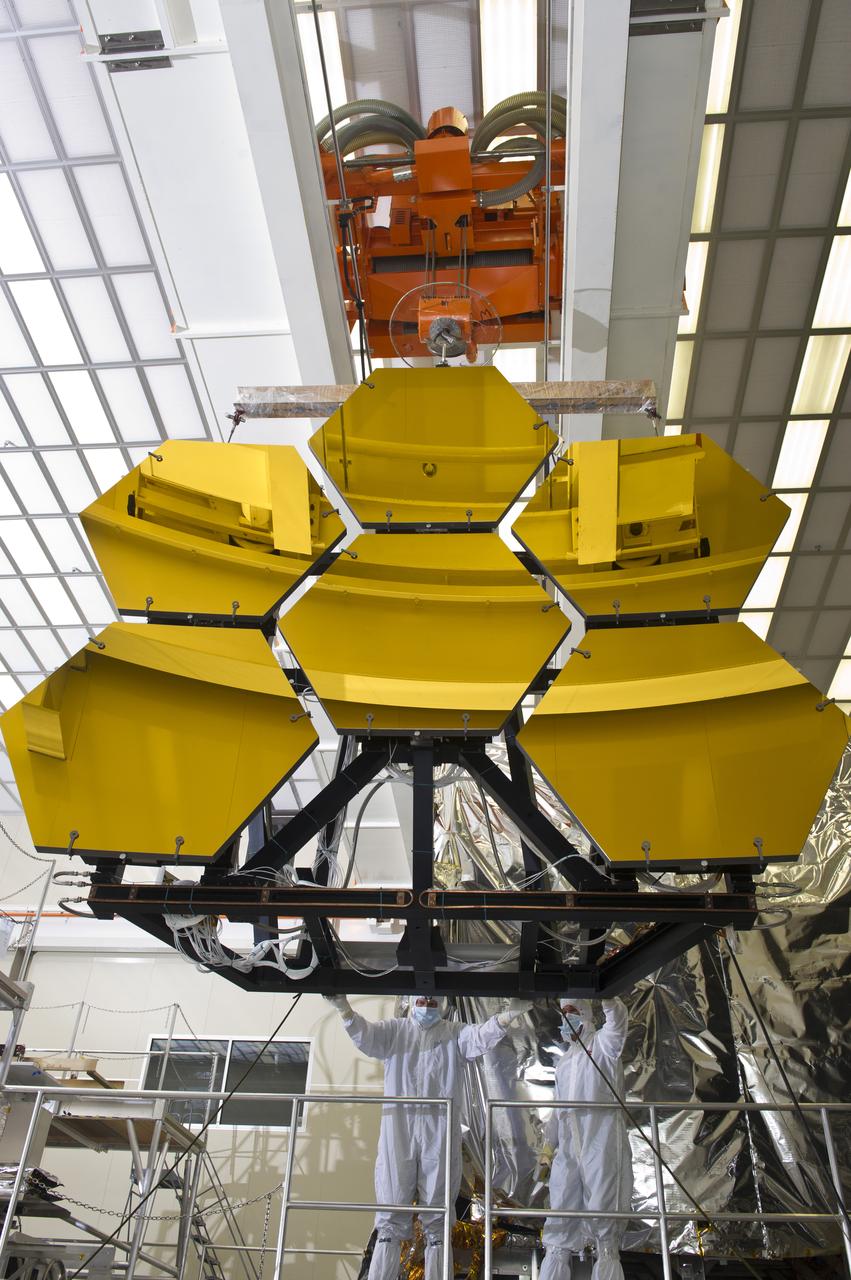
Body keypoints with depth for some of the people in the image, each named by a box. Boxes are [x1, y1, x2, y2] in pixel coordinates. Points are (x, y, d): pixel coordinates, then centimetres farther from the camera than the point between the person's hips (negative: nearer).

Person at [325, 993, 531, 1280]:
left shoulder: (455, 1033, 7)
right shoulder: (394, 1030, 8)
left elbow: (481, 1036, -11)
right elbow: (365, 1036, -9)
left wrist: (508, 1016, -33)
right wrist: (344, 1009, -31)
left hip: (440, 1137, 0)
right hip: (397, 1134, 0)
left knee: (438, 1220, 7)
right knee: (391, 1218, 5)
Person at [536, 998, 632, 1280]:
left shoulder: (602, 1043, 3)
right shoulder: (565, 1061, 24)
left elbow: (618, 1020, -21)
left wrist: (605, 998, -41)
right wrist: (547, 1149, 18)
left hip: (602, 1143, -6)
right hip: (568, 1148, 7)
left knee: (603, 1211, -5)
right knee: (560, 1213, 7)